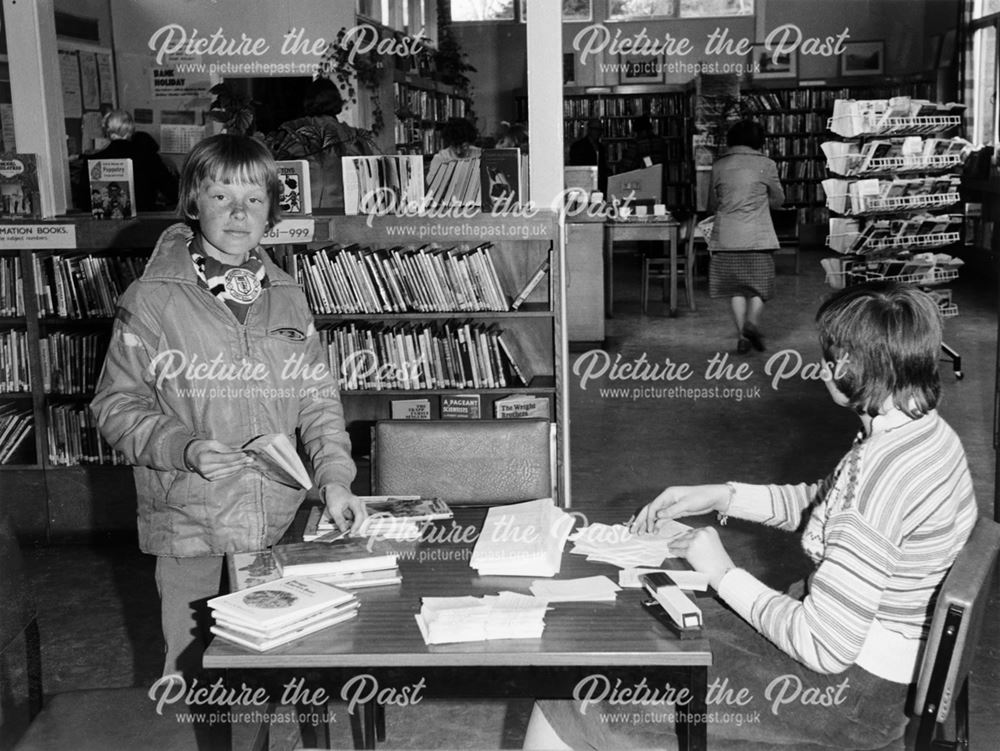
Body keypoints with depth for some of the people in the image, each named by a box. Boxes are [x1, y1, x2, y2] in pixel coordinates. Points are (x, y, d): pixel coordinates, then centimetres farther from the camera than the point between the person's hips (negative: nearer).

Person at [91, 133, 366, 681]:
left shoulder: (287, 297, 6)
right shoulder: (153, 300, -6)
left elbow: (318, 398, 7)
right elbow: (117, 405, -3)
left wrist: (334, 477, -6)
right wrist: (184, 448, -19)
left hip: (282, 527, 3)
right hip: (190, 529, -3)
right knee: (196, 675, 8)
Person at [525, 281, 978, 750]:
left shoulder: (881, 474, -31)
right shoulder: (922, 429, 1)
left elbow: (825, 647, -29)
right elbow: (820, 503, 17)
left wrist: (724, 574, -16)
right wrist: (722, 497, 6)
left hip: (855, 691, -9)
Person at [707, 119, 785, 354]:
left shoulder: (719, 165, 4)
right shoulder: (765, 165, -1)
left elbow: (712, 205, 12)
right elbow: (778, 200, 10)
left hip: (726, 237, 2)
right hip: (758, 237, -2)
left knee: (736, 289, 9)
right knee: (760, 285, 7)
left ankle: (742, 336, 4)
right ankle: (752, 322, -17)